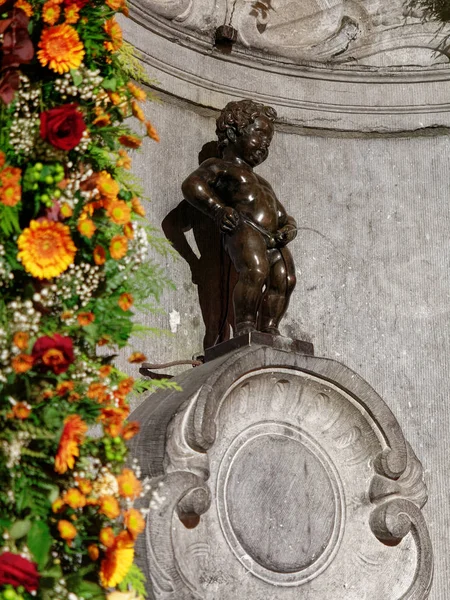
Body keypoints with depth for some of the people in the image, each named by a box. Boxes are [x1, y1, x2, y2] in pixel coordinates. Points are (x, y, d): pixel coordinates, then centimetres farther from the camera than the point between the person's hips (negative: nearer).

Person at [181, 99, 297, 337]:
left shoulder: (262, 183, 42)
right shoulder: (219, 167, 18)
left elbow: (282, 217, 39)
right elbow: (192, 184, 0)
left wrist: (289, 229, 12)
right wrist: (218, 209, -16)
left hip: (273, 241, 8)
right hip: (244, 229, -8)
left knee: (284, 278, -14)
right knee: (255, 271, -30)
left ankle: (268, 329, -15)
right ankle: (244, 325, -30)